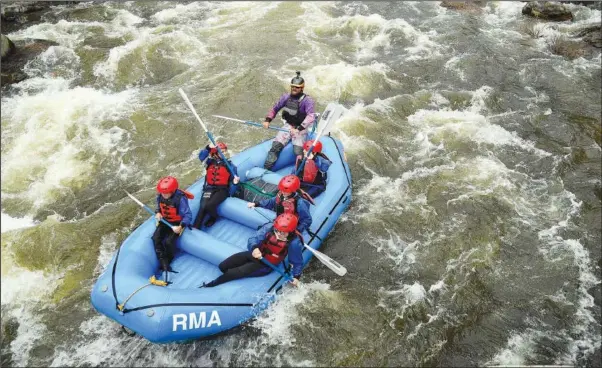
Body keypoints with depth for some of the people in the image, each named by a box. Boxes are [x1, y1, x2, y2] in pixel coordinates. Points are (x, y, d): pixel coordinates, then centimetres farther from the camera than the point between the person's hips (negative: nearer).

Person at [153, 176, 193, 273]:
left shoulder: (180, 199, -30)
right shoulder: (160, 196, -10)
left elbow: (188, 215, -29)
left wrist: (181, 226, -44)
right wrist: (158, 213, -11)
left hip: (177, 223, -6)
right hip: (164, 221, 6)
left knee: (168, 241, -22)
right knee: (156, 238, -14)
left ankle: (168, 260, 9)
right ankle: (163, 263, -11)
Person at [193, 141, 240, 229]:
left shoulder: (230, 165, 6)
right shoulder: (211, 161, 9)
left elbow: (233, 179, 4)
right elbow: (201, 156, -9)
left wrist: (235, 182, -20)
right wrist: (208, 148, -26)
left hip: (222, 190, -2)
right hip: (209, 188, 2)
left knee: (209, 205, -26)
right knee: (203, 207, -23)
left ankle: (213, 218, 7)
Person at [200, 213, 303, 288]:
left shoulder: (294, 243, -26)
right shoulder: (269, 227, -23)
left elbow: (298, 262, -12)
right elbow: (253, 239, -25)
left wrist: (296, 277, -18)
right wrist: (254, 248, -45)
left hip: (265, 265, -4)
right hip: (255, 254, 4)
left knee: (233, 273, -16)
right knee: (222, 267, 4)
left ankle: (209, 286, 6)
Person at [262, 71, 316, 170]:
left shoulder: (307, 100, -15)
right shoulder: (286, 97, 2)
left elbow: (310, 116, -29)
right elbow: (275, 109, 14)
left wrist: (299, 129, -39)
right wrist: (267, 120, 0)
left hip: (301, 128, -4)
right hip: (288, 126, 4)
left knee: (298, 152, -24)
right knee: (275, 146, -16)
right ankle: (265, 169, -15)